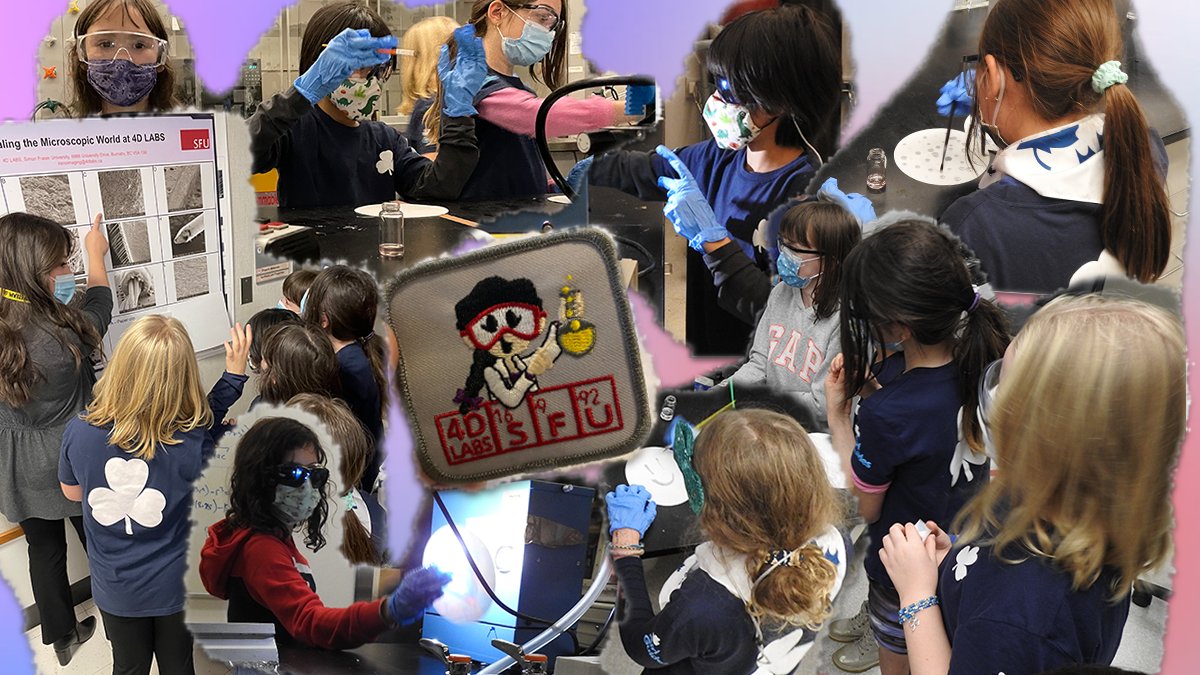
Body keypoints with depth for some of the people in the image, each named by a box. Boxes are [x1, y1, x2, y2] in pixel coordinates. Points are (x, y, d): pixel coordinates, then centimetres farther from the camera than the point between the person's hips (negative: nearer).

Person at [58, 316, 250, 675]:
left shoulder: (79, 432, -22)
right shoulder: (192, 442, -30)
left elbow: (72, 492, 0)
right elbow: (212, 420, -3)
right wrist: (235, 373, -4)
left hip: (115, 588, 2)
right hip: (176, 588, -2)